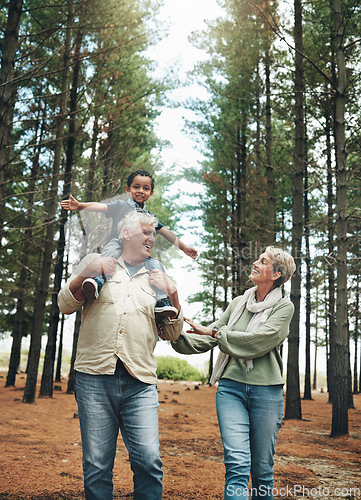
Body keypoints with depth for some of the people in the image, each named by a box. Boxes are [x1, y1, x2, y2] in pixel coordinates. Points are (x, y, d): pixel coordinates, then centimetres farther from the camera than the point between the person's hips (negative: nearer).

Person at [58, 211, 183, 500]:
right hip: (95, 378, -1)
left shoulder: (156, 279, 19)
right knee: (97, 465, 1)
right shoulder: (98, 262, 15)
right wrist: (85, 274, -8)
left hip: (140, 382, 1)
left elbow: (173, 334, 17)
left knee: (149, 461, -10)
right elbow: (65, 305, 9)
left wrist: (173, 295, 1)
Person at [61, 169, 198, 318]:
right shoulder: (121, 206, 12)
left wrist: (184, 248, 14)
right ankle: (98, 278, -48)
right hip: (117, 249, -3)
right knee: (114, 244, -35)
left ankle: (161, 300, -20)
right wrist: (79, 205, -21)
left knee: (155, 264, -23)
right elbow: (100, 207, -4)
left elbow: (167, 233, 24)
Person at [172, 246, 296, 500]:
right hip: (231, 386, 2)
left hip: (266, 391, -2)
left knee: (262, 468, 6)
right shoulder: (238, 303, 14)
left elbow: (258, 341, -13)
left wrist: (214, 333, -13)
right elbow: (206, 340, 13)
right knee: (237, 463, -12)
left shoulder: (284, 307, 2)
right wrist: (177, 336, -3)